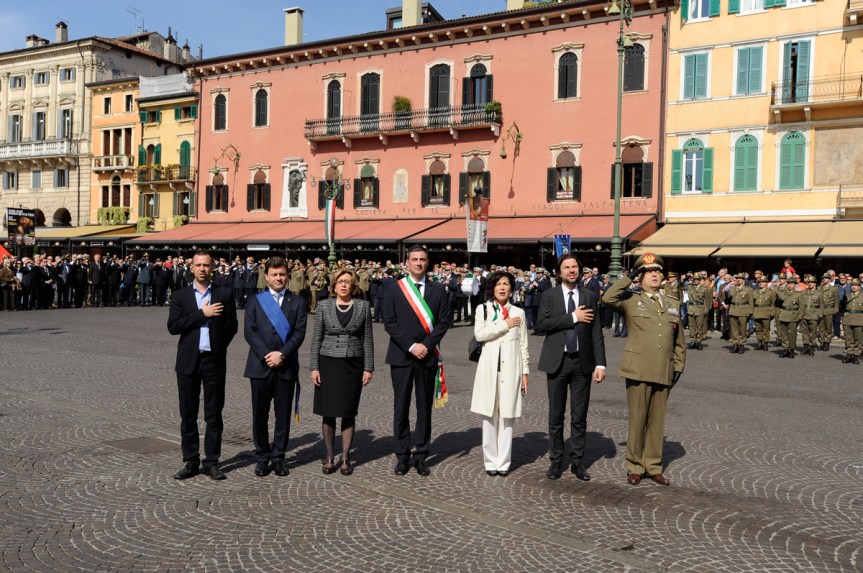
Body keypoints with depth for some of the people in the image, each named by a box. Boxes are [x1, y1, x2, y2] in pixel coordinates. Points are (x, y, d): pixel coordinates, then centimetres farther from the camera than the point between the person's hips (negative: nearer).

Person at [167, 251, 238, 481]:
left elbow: (231, 326, 6)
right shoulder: (181, 295, 5)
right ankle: (190, 462, 17)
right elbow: (173, 326, -7)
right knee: (188, 414, 7)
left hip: (214, 361, -1)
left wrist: (218, 348, 2)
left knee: (214, 415, 4)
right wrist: (202, 313, -12)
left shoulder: (224, 294, 4)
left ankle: (211, 462, 14)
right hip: (188, 361, 1)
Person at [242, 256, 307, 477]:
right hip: (260, 366, 0)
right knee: (259, 415, 5)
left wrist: (282, 354, -13)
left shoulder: (297, 302, 7)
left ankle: (278, 457, 16)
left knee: (283, 415, 5)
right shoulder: (255, 301, 8)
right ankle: (262, 457, 17)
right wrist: (266, 355, -13)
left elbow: (299, 333, -2)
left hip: (286, 366, 0)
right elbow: (249, 331, -1)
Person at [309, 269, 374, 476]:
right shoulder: (324, 306, 2)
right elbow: (316, 338, 3)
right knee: (328, 412, 3)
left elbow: (367, 339, 4)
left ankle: (345, 458, 15)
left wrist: (368, 368, 0)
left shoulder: (363, 306, 3)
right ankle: (329, 457, 15)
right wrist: (314, 367, -2)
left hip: (353, 365, 0)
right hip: (328, 363, 0)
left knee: (348, 413, 5)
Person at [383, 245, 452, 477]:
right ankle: (402, 456, 13)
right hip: (401, 356, -1)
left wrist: (426, 345, -11)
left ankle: (421, 456, 15)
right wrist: (410, 346, -12)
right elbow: (389, 323, -3)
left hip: (427, 355, 1)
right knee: (401, 407, 3)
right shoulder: (393, 290, 3)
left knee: (425, 407, 6)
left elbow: (444, 320, 1)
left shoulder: (438, 290, 6)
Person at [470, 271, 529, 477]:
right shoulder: (483, 309, 6)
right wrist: (505, 325, -10)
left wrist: (525, 372, 7)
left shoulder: (518, 313, 9)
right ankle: (491, 461, 10)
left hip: (511, 369, 1)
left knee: (507, 416, 1)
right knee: (489, 416, 1)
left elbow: (523, 344, 10)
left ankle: (504, 462, 8)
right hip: (489, 369, 0)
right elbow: (479, 334, -11)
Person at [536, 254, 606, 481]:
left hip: (582, 362, 1)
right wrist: (573, 317, -16)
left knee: (579, 416, 7)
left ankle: (577, 462, 19)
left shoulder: (590, 297, 6)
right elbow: (541, 323, -13)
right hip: (557, 361, -1)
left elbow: (596, 332, 3)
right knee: (556, 415, 7)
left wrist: (600, 363, -4)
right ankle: (556, 461, 19)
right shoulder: (549, 296, 2)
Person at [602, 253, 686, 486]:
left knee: (657, 420, 11)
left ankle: (653, 466, 23)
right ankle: (634, 467, 16)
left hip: (664, 372, 4)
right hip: (639, 370, -4)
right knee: (637, 419, 3)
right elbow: (608, 298, -18)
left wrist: (679, 366, 11)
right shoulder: (631, 300, 2)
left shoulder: (673, 304, 14)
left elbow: (678, 340, 18)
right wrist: (629, 277, -10)